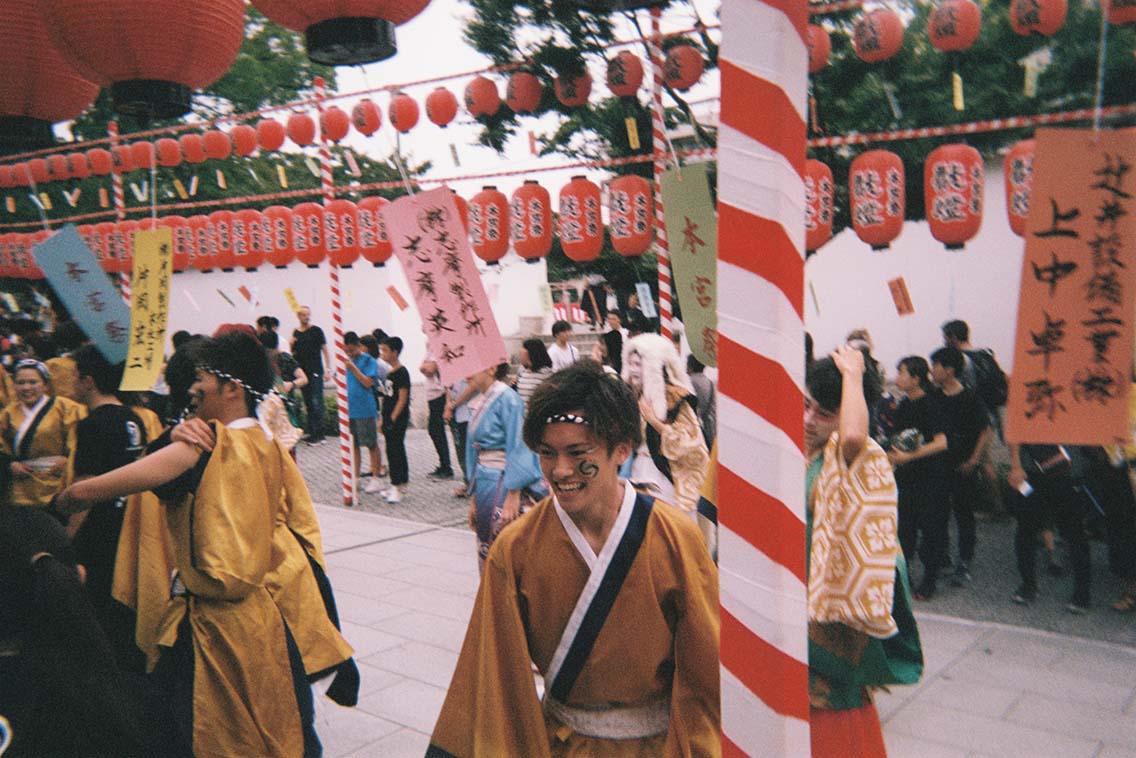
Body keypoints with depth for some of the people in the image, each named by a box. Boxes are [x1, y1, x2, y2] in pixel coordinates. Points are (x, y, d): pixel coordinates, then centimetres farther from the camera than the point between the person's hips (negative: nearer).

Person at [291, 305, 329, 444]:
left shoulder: (316, 331, -2)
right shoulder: (295, 332, 11)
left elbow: (325, 350, -2)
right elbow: (293, 353, 18)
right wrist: (291, 344, -3)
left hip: (315, 371, -5)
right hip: (302, 371, 5)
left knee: (316, 402, -9)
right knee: (308, 403, 9)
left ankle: (318, 433, -6)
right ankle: (311, 432, 15)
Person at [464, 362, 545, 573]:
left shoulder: (507, 399, -13)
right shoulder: (482, 401, 12)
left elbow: (517, 450, -16)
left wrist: (513, 496, -19)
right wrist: (473, 499, 18)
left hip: (503, 483, -8)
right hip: (484, 484, 8)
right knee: (486, 553, 14)